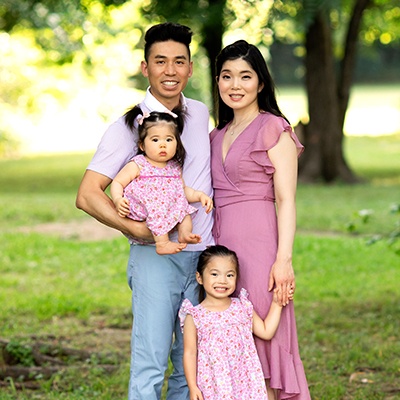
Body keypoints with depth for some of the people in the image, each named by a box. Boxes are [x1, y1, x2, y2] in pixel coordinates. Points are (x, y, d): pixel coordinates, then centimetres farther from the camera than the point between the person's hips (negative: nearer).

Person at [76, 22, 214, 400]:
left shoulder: (201, 114, 11)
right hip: (155, 256, -5)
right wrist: (132, 227, -22)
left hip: (203, 256, 5)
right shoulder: (129, 126, -5)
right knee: (149, 366, -9)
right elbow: (87, 194, -10)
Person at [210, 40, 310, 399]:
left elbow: (286, 200, -9)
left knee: (260, 340, -6)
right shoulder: (218, 136, 18)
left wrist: (284, 259, -17)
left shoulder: (274, 130, -3)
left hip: (258, 244, -7)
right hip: (221, 244, 7)